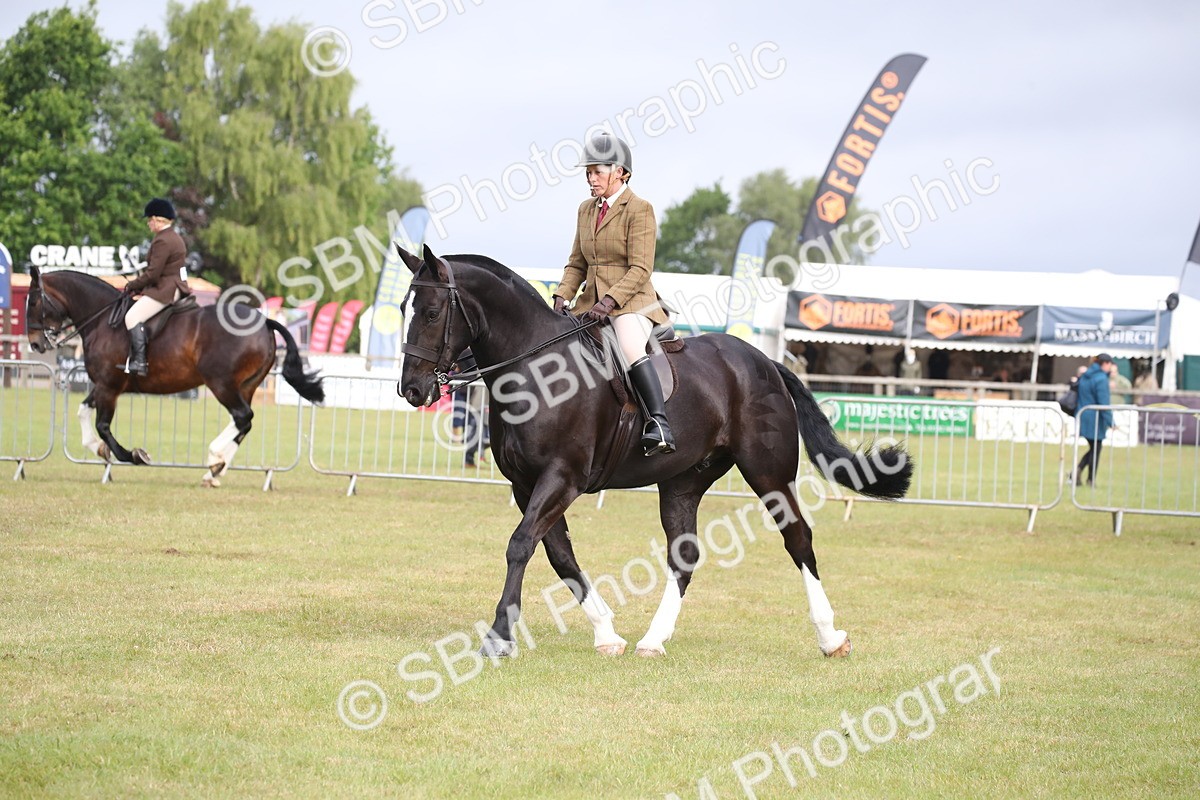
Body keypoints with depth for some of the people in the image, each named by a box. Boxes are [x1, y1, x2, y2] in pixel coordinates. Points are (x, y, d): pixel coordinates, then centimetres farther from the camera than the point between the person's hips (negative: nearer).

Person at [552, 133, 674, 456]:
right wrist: (562, 296, -2)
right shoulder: (586, 209, 15)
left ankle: (660, 425, -39)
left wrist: (609, 301, -24)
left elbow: (640, 269, -13)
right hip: (591, 302, 8)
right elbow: (577, 264, 17)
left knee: (630, 347, -35)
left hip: (632, 302, -8)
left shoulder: (639, 209, -7)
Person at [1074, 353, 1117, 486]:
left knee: (1094, 448, 17)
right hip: (1095, 419, -8)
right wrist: (1111, 422, -19)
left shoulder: (1085, 376, 10)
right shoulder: (1101, 379, -16)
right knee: (1096, 449, 5)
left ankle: (1079, 469, -5)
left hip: (1083, 419, 8)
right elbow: (1103, 403, -21)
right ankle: (1091, 480, 9)